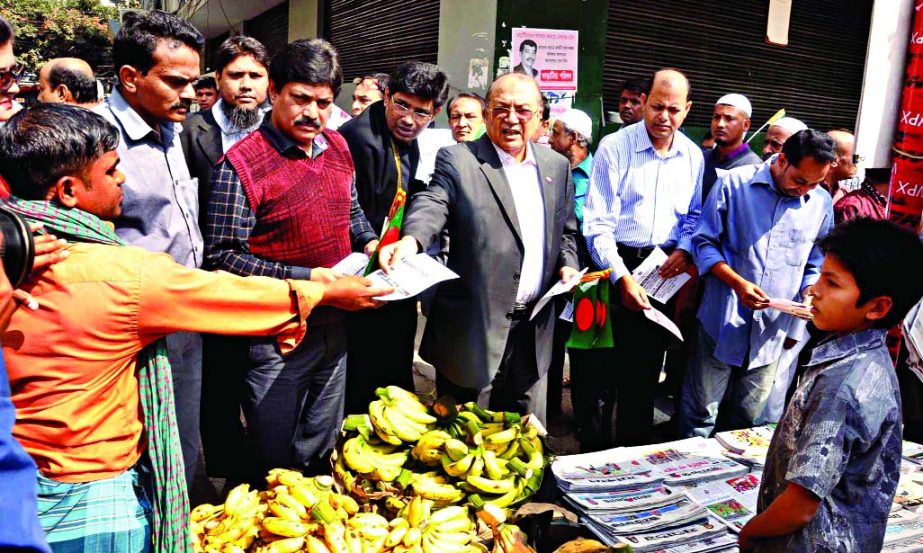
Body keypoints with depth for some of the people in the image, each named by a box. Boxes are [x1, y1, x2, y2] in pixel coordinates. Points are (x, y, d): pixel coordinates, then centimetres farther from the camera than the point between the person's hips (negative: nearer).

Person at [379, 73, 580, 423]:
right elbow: (431, 205, -21)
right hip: (475, 329, -4)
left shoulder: (557, 166, 10)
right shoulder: (457, 160, -5)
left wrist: (567, 265, 0)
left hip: (535, 329, 5)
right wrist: (411, 240, -41)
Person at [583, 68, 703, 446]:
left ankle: (634, 448, 26)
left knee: (647, 363, 11)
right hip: (618, 264, -4)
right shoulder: (615, 147, -8)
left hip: (665, 269, 4)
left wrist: (685, 249, -5)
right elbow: (598, 222, -12)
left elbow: (694, 215, 16)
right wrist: (622, 276, -19)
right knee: (603, 359, 2)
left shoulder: (692, 156, 6)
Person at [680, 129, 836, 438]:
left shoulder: (821, 204, 4)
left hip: (772, 331, 3)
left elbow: (815, 265, 14)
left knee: (748, 419, 15)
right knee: (701, 413, 5)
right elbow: (705, 242, -5)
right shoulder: (734, 184, -6)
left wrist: (810, 292, -7)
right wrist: (738, 282, -17)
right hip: (723, 323, -3)